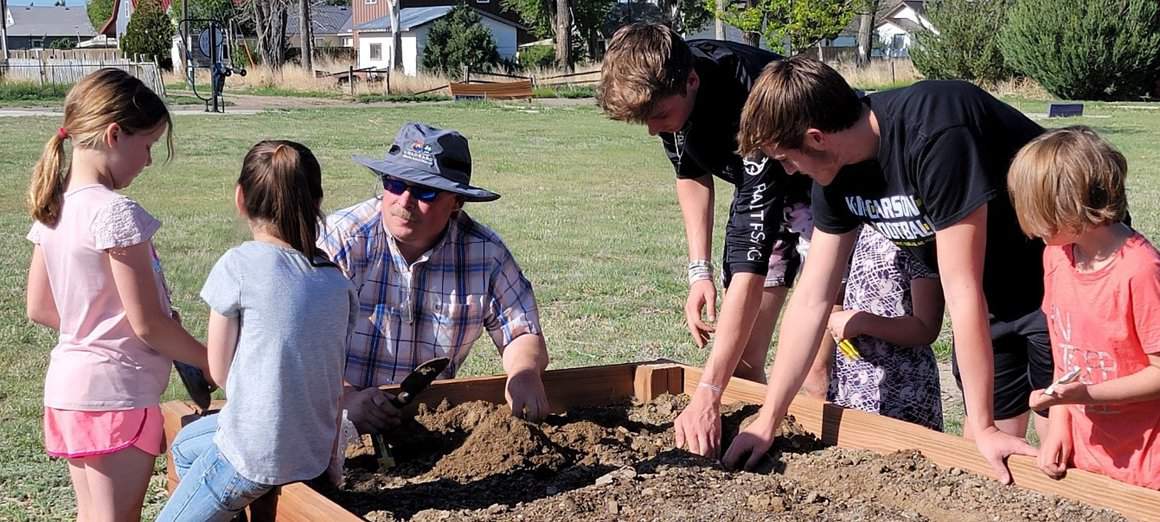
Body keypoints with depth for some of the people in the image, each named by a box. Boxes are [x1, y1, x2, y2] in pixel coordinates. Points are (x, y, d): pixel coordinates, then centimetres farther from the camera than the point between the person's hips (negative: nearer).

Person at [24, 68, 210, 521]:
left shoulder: (51, 208, 5)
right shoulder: (115, 212, -19)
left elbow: (39, 308, 12)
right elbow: (148, 324, -17)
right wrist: (214, 363, -5)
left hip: (66, 385, 8)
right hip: (116, 391, -8)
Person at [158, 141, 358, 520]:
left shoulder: (239, 266, -13)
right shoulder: (338, 281, 2)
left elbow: (218, 371, -5)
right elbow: (336, 385, 5)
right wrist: (330, 459, 16)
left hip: (253, 457, -7)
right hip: (315, 455, 7)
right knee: (185, 445, 30)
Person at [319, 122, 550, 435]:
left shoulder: (486, 253, -2)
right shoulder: (342, 239, -10)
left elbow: (522, 334, 8)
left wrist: (525, 374, -15)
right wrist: (346, 397, -29)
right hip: (339, 419, -3)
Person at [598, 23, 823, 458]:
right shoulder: (663, 83, -19)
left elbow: (750, 266, -44)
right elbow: (691, 174, 3)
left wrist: (707, 395, -47)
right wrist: (699, 271, -5)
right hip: (761, 190, 7)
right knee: (740, 360, 1)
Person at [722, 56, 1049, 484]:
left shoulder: (935, 136, -34)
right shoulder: (838, 173, -8)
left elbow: (962, 291, -30)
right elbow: (811, 299, -1)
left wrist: (984, 426, -24)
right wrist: (767, 422, 1)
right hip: (994, 295, 7)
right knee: (979, 456, 6)